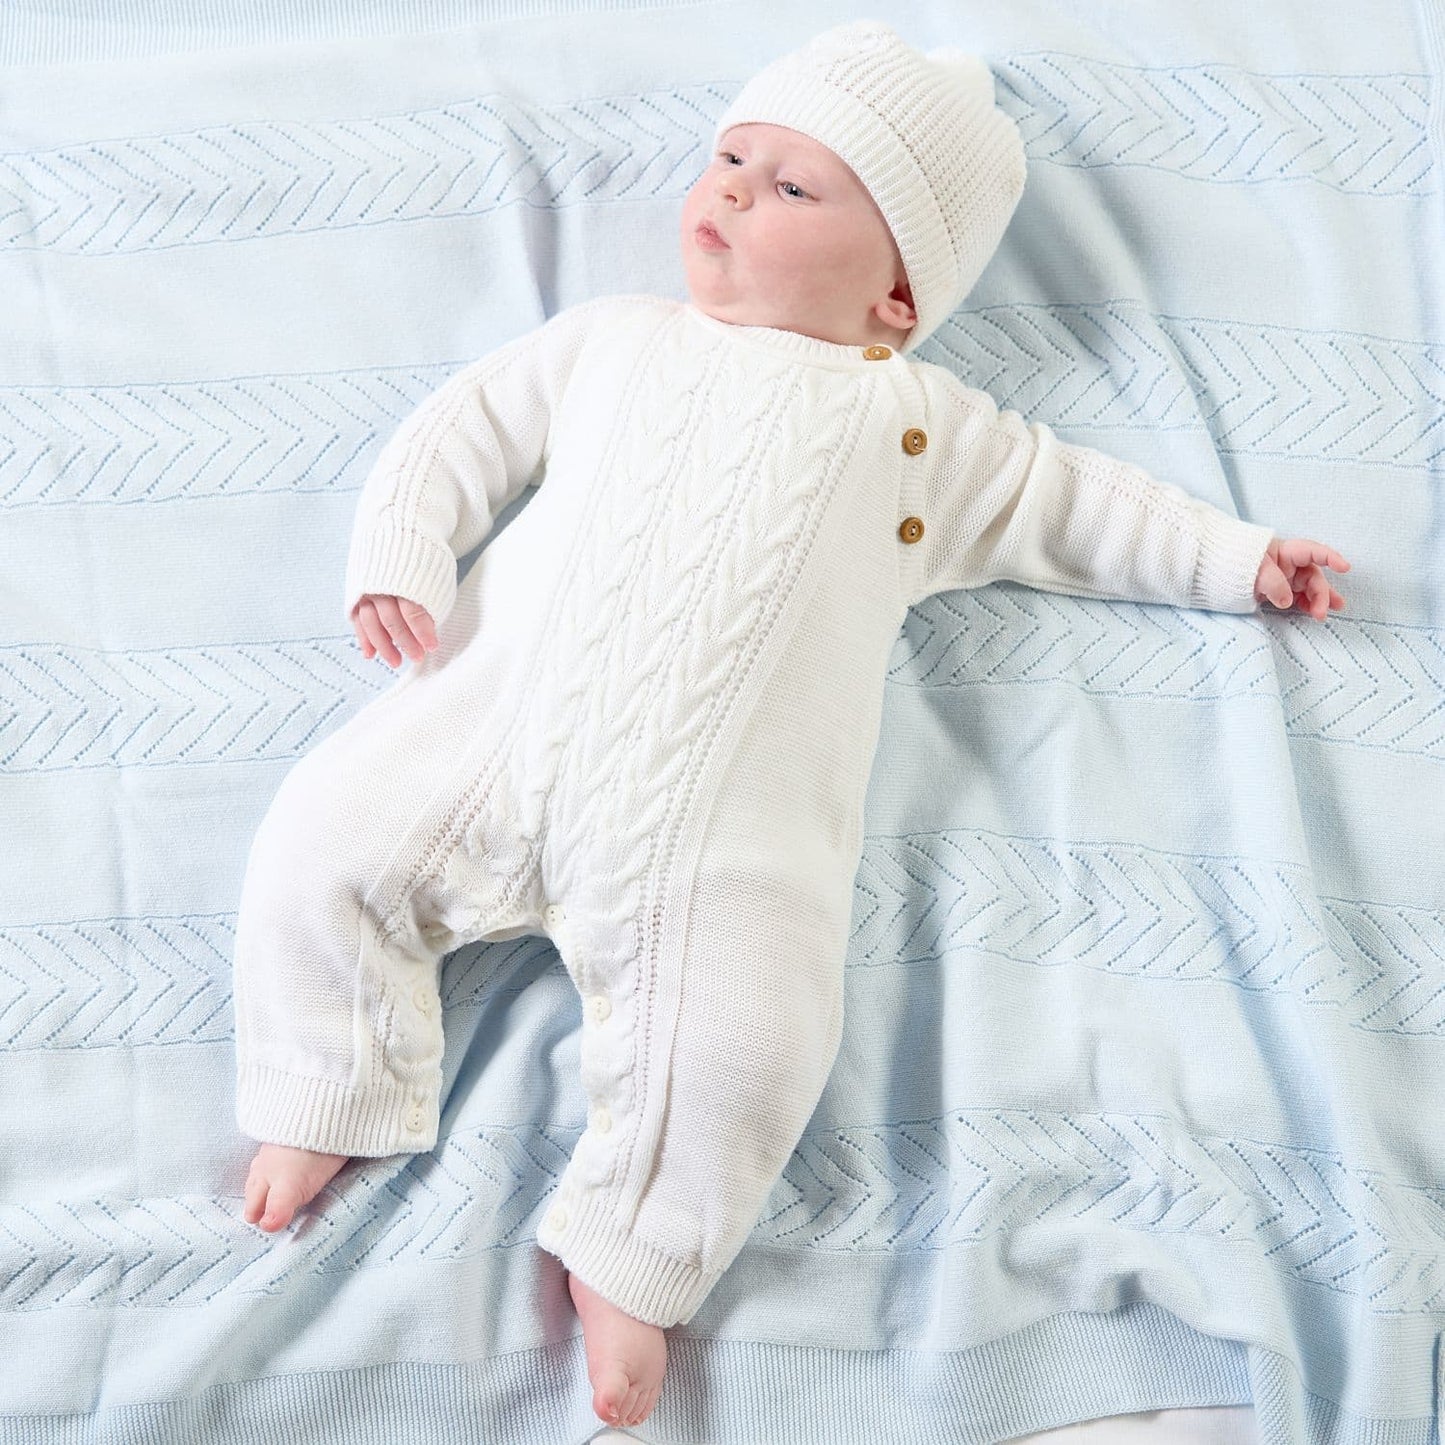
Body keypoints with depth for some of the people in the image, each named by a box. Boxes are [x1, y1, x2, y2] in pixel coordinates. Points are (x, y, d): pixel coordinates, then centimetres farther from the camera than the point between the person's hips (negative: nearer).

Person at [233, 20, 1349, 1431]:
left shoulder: (920, 419, 20)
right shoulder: (610, 338, 25)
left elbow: (1070, 503, 27)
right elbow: (466, 425, 24)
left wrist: (1238, 557, 23)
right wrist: (399, 552, 7)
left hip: (711, 813, -2)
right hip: (499, 717, 3)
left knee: (743, 1044, -20)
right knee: (311, 851, -9)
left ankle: (626, 1259, 6)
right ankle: (327, 1097, 15)